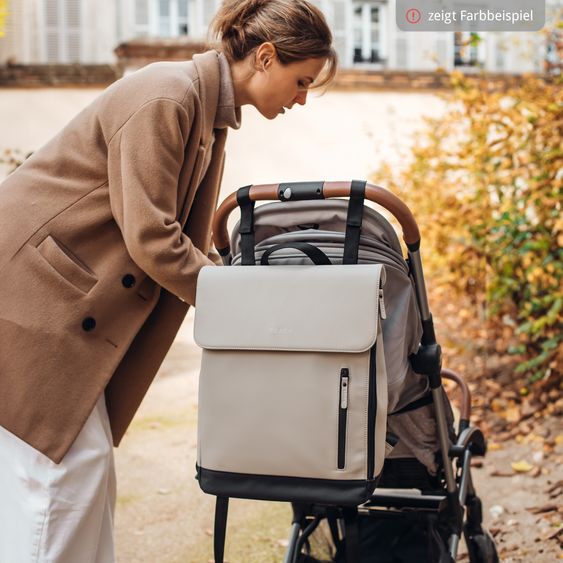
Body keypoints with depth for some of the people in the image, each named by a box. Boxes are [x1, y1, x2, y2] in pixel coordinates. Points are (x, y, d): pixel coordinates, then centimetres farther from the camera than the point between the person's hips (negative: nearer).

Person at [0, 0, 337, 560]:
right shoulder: (164, 96, -20)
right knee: (58, 464, -5)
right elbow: (151, 240, -23)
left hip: (69, 300, 9)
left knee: (87, 461, 11)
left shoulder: (209, 111, 10)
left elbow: (183, 241, 14)